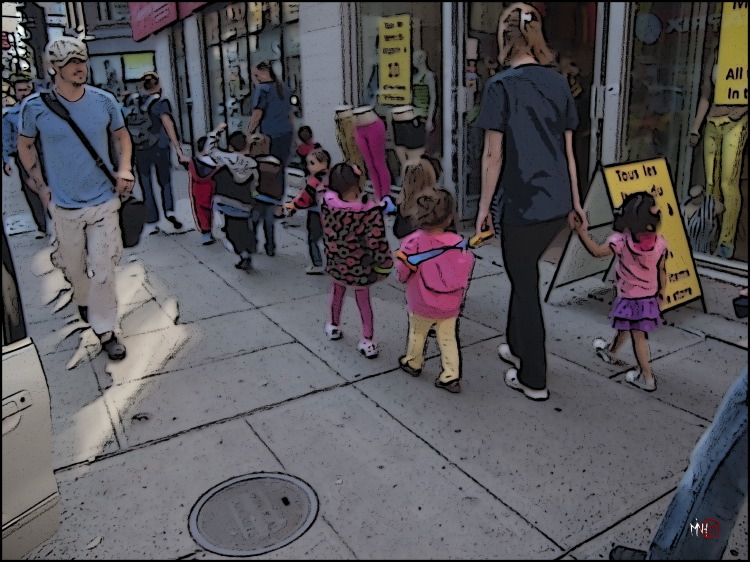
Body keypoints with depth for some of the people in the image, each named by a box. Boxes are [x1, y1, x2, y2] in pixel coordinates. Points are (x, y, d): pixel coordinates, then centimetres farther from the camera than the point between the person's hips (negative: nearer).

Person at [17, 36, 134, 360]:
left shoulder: (104, 101, -4)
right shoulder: (35, 106, -8)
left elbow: (121, 135, 13)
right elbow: (25, 145, 8)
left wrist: (124, 169, -3)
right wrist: (41, 187, 3)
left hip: (104, 201, 0)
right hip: (64, 205, 0)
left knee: (103, 271, -3)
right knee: (74, 267, 16)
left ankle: (105, 330, 12)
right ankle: (83, 300, 47)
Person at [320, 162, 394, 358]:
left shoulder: (327, 201, -22)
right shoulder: (371, 210, -30)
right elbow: (377, 242, -24)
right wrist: (385, 265, -9)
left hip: (336, 261, 3)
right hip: (360, 264, -3)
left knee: (337, 291, 30)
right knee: (363, 299, 19)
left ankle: (333, 326, 51)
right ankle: (367, 341, 28)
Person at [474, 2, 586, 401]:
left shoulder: (501, 86, -10)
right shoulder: (558, 83, 7)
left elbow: (493, 154, -11)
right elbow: (567, 148, 11)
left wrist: (484, 206, -3)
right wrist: (575, 201, 18)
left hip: (521, 203, -6)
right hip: (557, 203, 6)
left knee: (525, 285, 5)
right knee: (524, 274, 23)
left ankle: (533, 380, 17)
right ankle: (518, 346, 39)